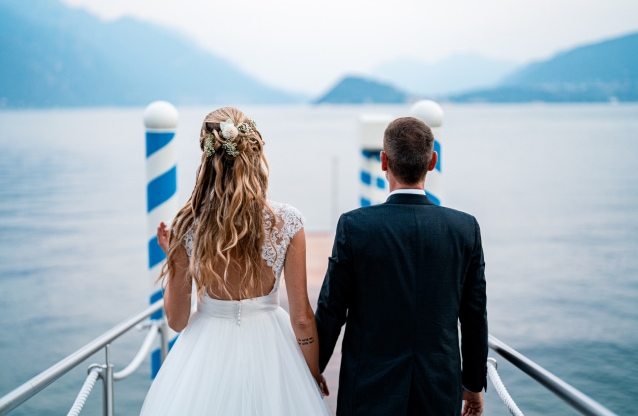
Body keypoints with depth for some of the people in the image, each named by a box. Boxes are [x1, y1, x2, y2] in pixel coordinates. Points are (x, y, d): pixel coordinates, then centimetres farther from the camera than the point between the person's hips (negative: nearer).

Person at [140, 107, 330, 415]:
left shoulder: (187, 225, -12)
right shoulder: (287, 221, -14)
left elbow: (176, 320, -5)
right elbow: (302, 318, -9)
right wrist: (314, 376, 6)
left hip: (207, 354, 1)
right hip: (268, 350, 0)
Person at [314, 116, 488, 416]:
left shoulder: (355, 226, -12)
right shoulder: (465, 228, -5)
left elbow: (330, 312, -6)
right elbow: (475, 316, 2)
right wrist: (474, 384, 15)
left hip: (370, 392, -2)